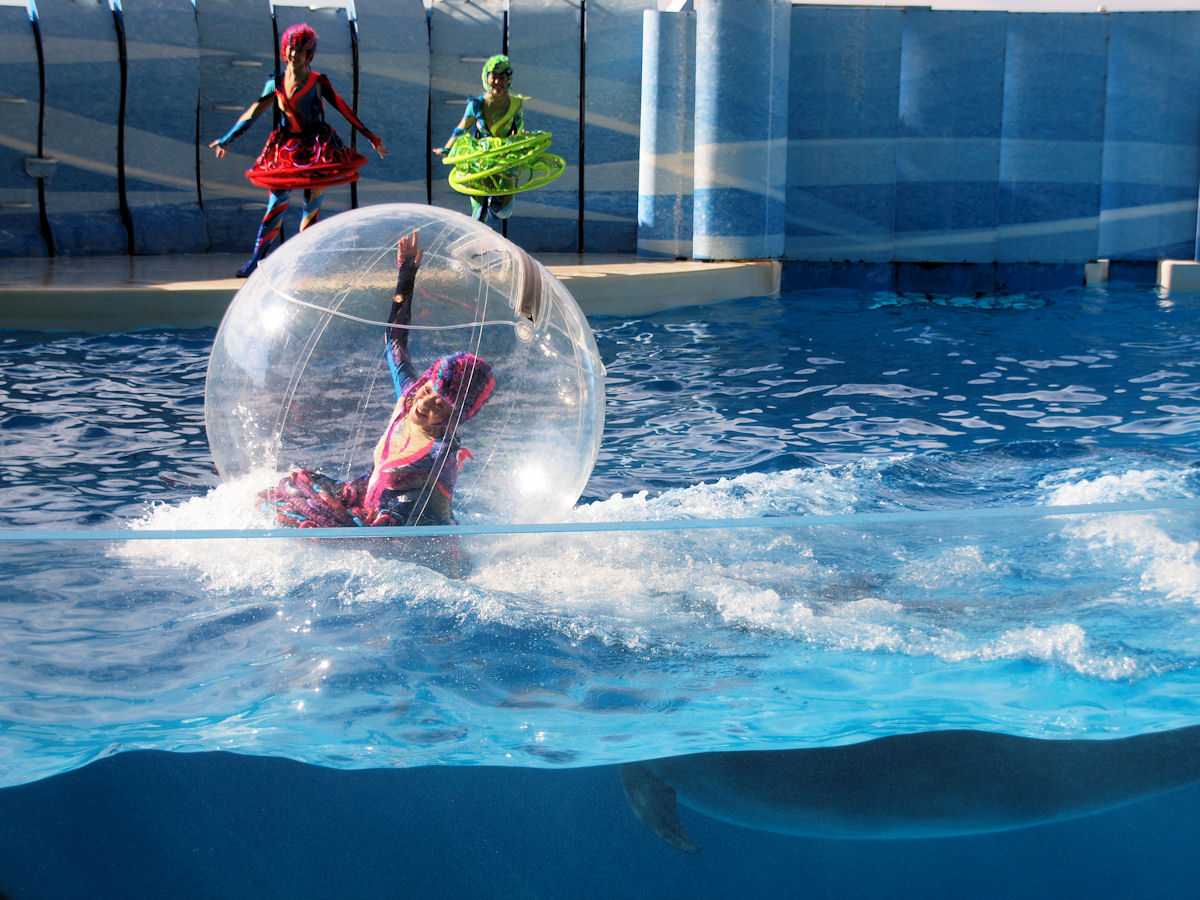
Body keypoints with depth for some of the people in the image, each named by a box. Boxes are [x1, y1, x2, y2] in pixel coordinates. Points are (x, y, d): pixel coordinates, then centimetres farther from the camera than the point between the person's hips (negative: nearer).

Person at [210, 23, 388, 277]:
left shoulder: (318, 82, -3)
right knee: (276, 204, -1)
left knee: (312, 207, -1)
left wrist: (371, 138, 1)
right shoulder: (276, 83, 4)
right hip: (285, 151, 2)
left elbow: (345, 111, 0)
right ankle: (256, 260, 2)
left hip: (316, 150, -2)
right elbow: (253, 112, 10)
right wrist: (227, 139, 11)